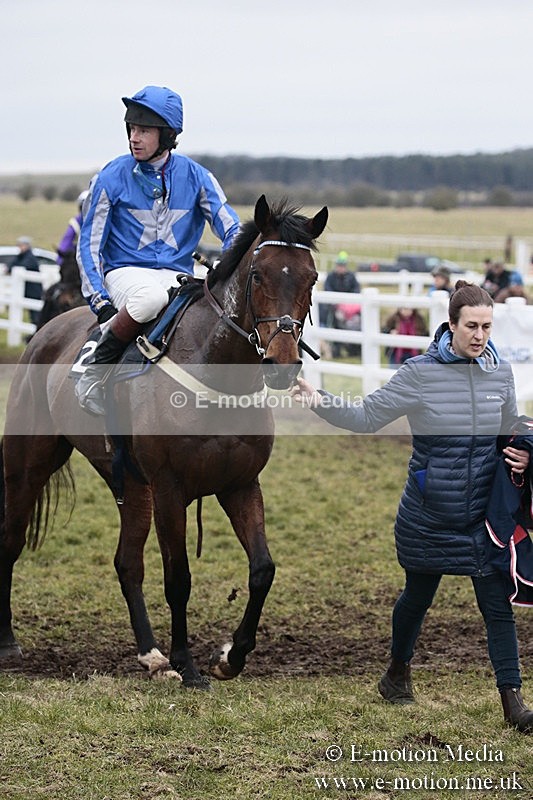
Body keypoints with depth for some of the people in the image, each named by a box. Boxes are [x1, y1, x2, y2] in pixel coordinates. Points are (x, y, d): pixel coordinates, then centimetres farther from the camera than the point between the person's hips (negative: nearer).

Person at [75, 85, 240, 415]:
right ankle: (96, 368, -21)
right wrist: (99, 299, -12)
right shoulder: (112, 178, -2)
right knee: (150, 296, -40)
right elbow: (90, 245, 1)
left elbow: (232, 231, 2)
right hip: (125, 270, -2)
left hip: (178, 275, 3)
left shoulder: (196, 177, 3)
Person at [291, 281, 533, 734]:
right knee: (418, 595, 18)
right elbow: (368, 417, -7)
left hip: (482, 517, 2)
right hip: (428, 517, -1)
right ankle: (398, 674, 43)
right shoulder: (421, 374, -13)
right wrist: (320, 403, -21)